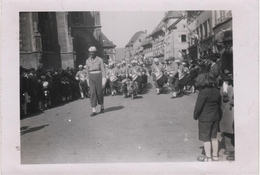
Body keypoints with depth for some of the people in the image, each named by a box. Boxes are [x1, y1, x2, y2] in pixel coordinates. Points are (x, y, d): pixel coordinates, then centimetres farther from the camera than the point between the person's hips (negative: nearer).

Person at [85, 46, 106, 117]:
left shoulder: (100, 60, -2)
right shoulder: (87, 61, 9)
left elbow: (103, 70, -3)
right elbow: (87, 71, 14)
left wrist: (103, 81, -8)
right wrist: (88, 81, 11)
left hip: (98, 77, -3)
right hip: (91, 78, 3)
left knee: (99, 92, 2)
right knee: (92, 93, -6)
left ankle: (102, 107, 27)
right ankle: (94, 110, -7)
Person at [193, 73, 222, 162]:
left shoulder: (203, 92, -18)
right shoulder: (217, 91, 4)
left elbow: (198, 106, -15)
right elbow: (219, 105, 12)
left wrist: (195, 116, 0)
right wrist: (219, 116, 21)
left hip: (205, 118, -7)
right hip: (215, 117, 7)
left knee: (206, 138, 2)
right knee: (214, 137, 16)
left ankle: (208, 157, 8)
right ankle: (215, 155, 24)